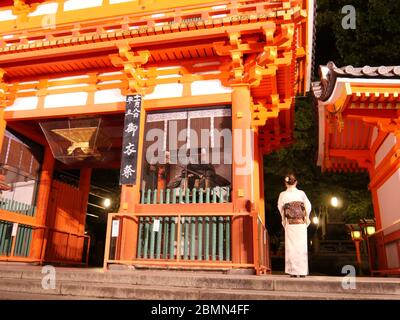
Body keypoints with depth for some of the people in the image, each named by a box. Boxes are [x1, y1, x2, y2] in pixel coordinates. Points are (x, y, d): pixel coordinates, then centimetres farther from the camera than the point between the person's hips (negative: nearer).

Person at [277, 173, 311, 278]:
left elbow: (280, 208, 5)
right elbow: (308, 206, 5)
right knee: (301, 247, 7)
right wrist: (306, 218, 21)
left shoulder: (283, 194, -4)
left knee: (291, 247, 5)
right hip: (301, 223, 1)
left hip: (290, 224, -1)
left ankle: (293, 271, 6)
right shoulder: (301, 193, -2)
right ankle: (302, 271, 10)